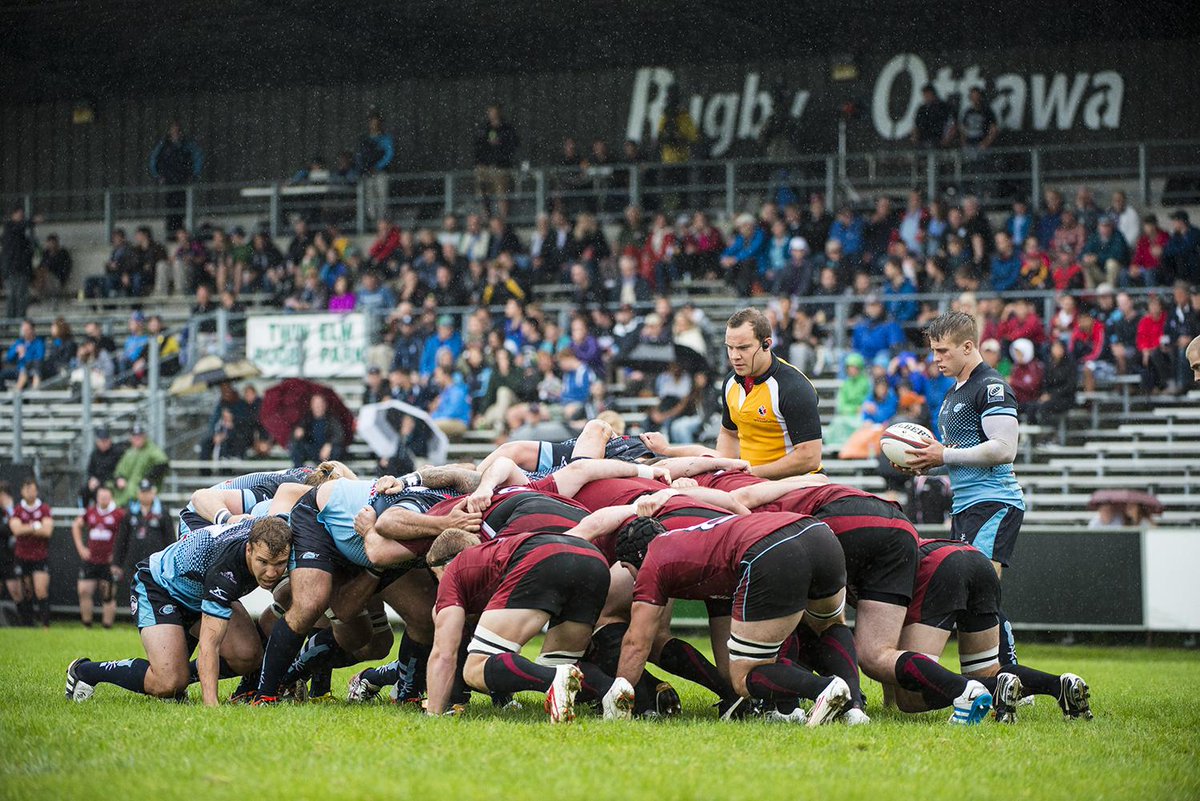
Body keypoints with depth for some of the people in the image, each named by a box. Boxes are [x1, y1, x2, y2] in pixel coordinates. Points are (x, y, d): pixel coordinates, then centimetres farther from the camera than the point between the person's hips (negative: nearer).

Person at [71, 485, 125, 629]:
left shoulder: (119, 514, -6)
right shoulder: (90, 512, 7)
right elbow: (76, 526, 23)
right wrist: (80, 547, 14)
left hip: (109, 562, -4)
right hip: (89, 561, 4)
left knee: (108, 595, 1)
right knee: (84, 591, -3)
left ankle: (107, 625, 9)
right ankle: (86, 624, 9)